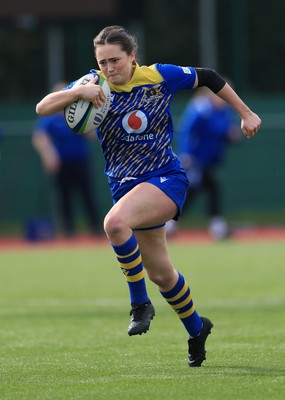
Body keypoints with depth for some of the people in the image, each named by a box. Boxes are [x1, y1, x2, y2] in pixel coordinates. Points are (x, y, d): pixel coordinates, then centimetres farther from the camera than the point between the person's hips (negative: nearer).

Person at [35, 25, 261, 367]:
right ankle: (197, 330, 38)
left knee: (115, 223, -34)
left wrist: (246, 114, 10)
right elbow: (42, 108, -14)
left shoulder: (159, 77, -9)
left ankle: (140, 301, -17)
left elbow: (207, 77, 7)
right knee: (160, 273, 13)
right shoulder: (95, 87, -5)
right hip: (126, 186, 4)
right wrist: (79, 92, -31)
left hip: (166, 179, -4)